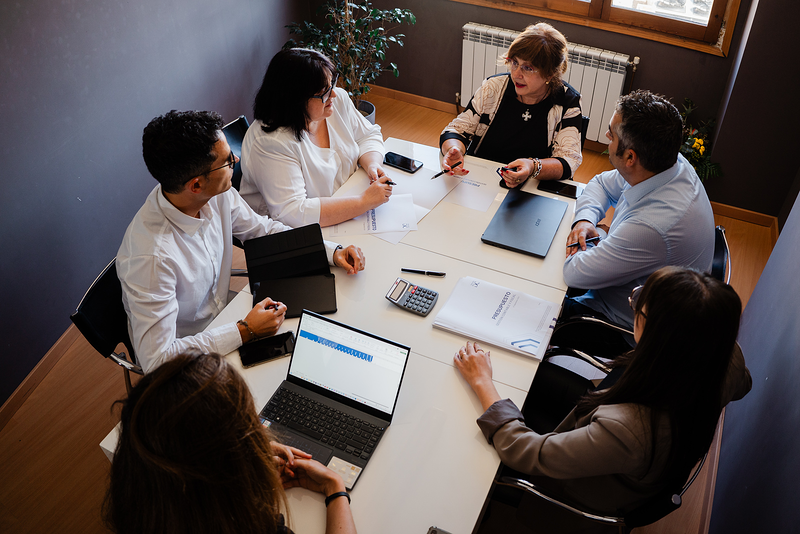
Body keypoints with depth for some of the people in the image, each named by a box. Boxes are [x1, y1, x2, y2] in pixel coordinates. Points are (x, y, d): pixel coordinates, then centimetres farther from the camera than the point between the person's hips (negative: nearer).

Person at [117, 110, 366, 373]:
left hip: (221, 317, 7)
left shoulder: (218, 194, -15)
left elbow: (263, 229, 4)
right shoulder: (152, 257, -36)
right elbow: (156, 359, -33)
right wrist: (245, 331, -31)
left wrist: (332, 252, -7)